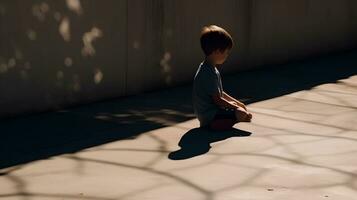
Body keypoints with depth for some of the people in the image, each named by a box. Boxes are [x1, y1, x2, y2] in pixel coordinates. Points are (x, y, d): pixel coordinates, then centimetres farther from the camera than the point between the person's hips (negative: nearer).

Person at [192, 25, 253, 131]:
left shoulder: (206, 67, 11)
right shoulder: (210, 73, -24)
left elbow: (219, 93, 19)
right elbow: (217, 100, -21)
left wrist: (235, 102, 15)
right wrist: (235, 107, -10)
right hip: (210, 116, -11)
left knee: (241, 108, 23)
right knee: (241, 114, -20)